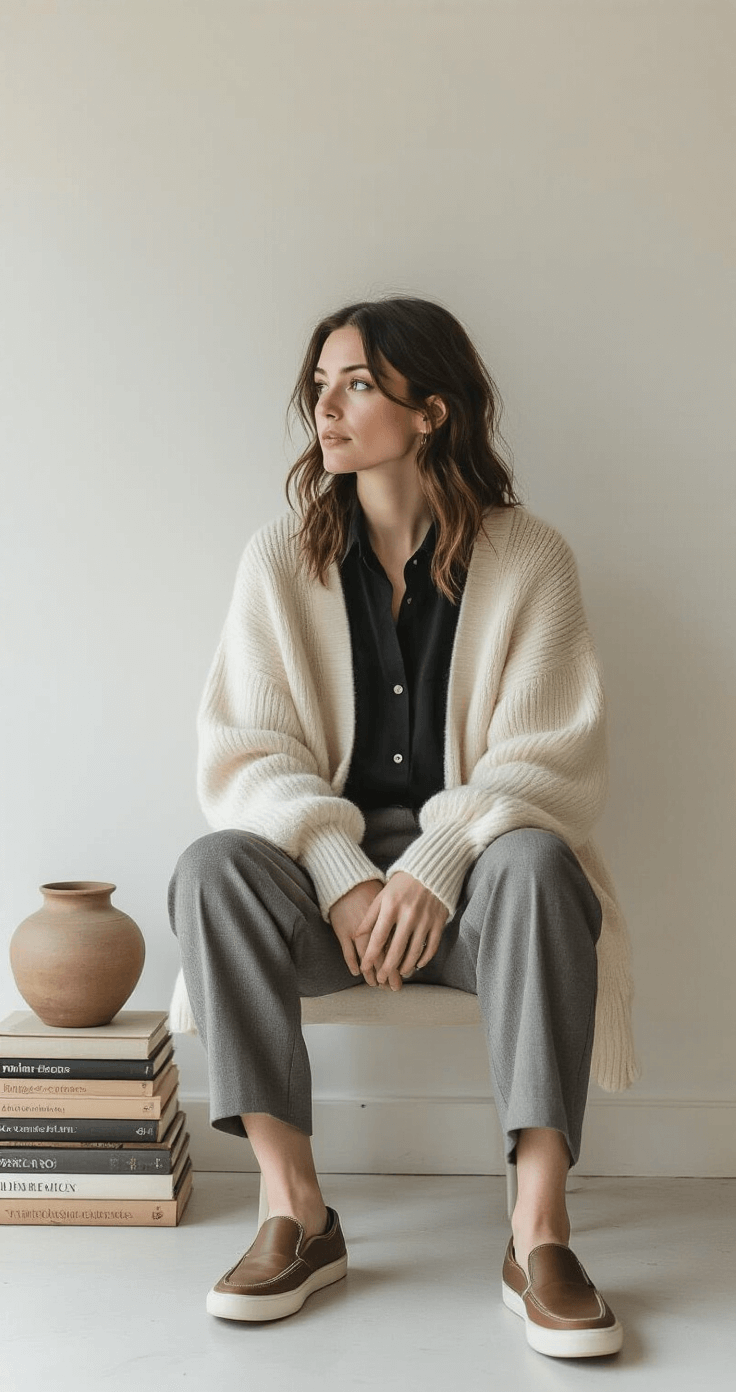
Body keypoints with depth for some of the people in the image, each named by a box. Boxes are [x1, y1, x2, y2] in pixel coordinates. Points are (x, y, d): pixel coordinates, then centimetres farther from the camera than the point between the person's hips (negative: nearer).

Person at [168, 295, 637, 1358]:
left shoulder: (529, 560, -1)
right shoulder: (280, 560, 5)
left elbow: (546, 759, -6)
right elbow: (243, 753, -2)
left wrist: (434, 868, -23)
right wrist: (341, 876, -19)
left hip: (468, 868, -1)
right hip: (325, 867, 2)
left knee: (537, 863, -34)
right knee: (213, 866, -28)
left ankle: (539, 1232, -30)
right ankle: (295, 1209, -23)